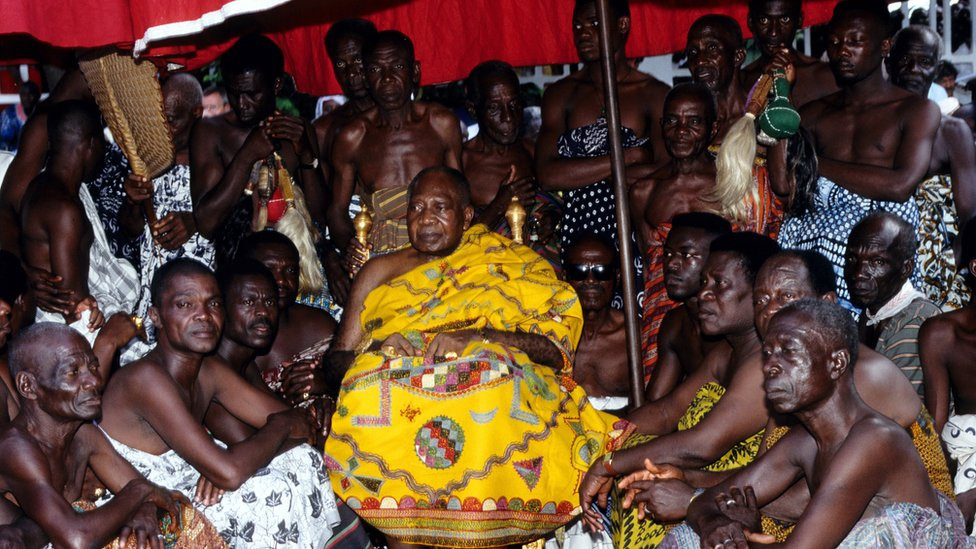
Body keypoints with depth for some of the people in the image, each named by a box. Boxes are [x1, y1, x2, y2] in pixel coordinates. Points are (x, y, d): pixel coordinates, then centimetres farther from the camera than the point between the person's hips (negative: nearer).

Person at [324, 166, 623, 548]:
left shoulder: (509, 265, 19)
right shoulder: (382, 271, 25)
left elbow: (555, 346, 3)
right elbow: (336, 358, 18)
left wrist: (475, 336, -13)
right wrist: (378, 351, -5)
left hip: (490, 391, -1)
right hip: (396, 391, 2)